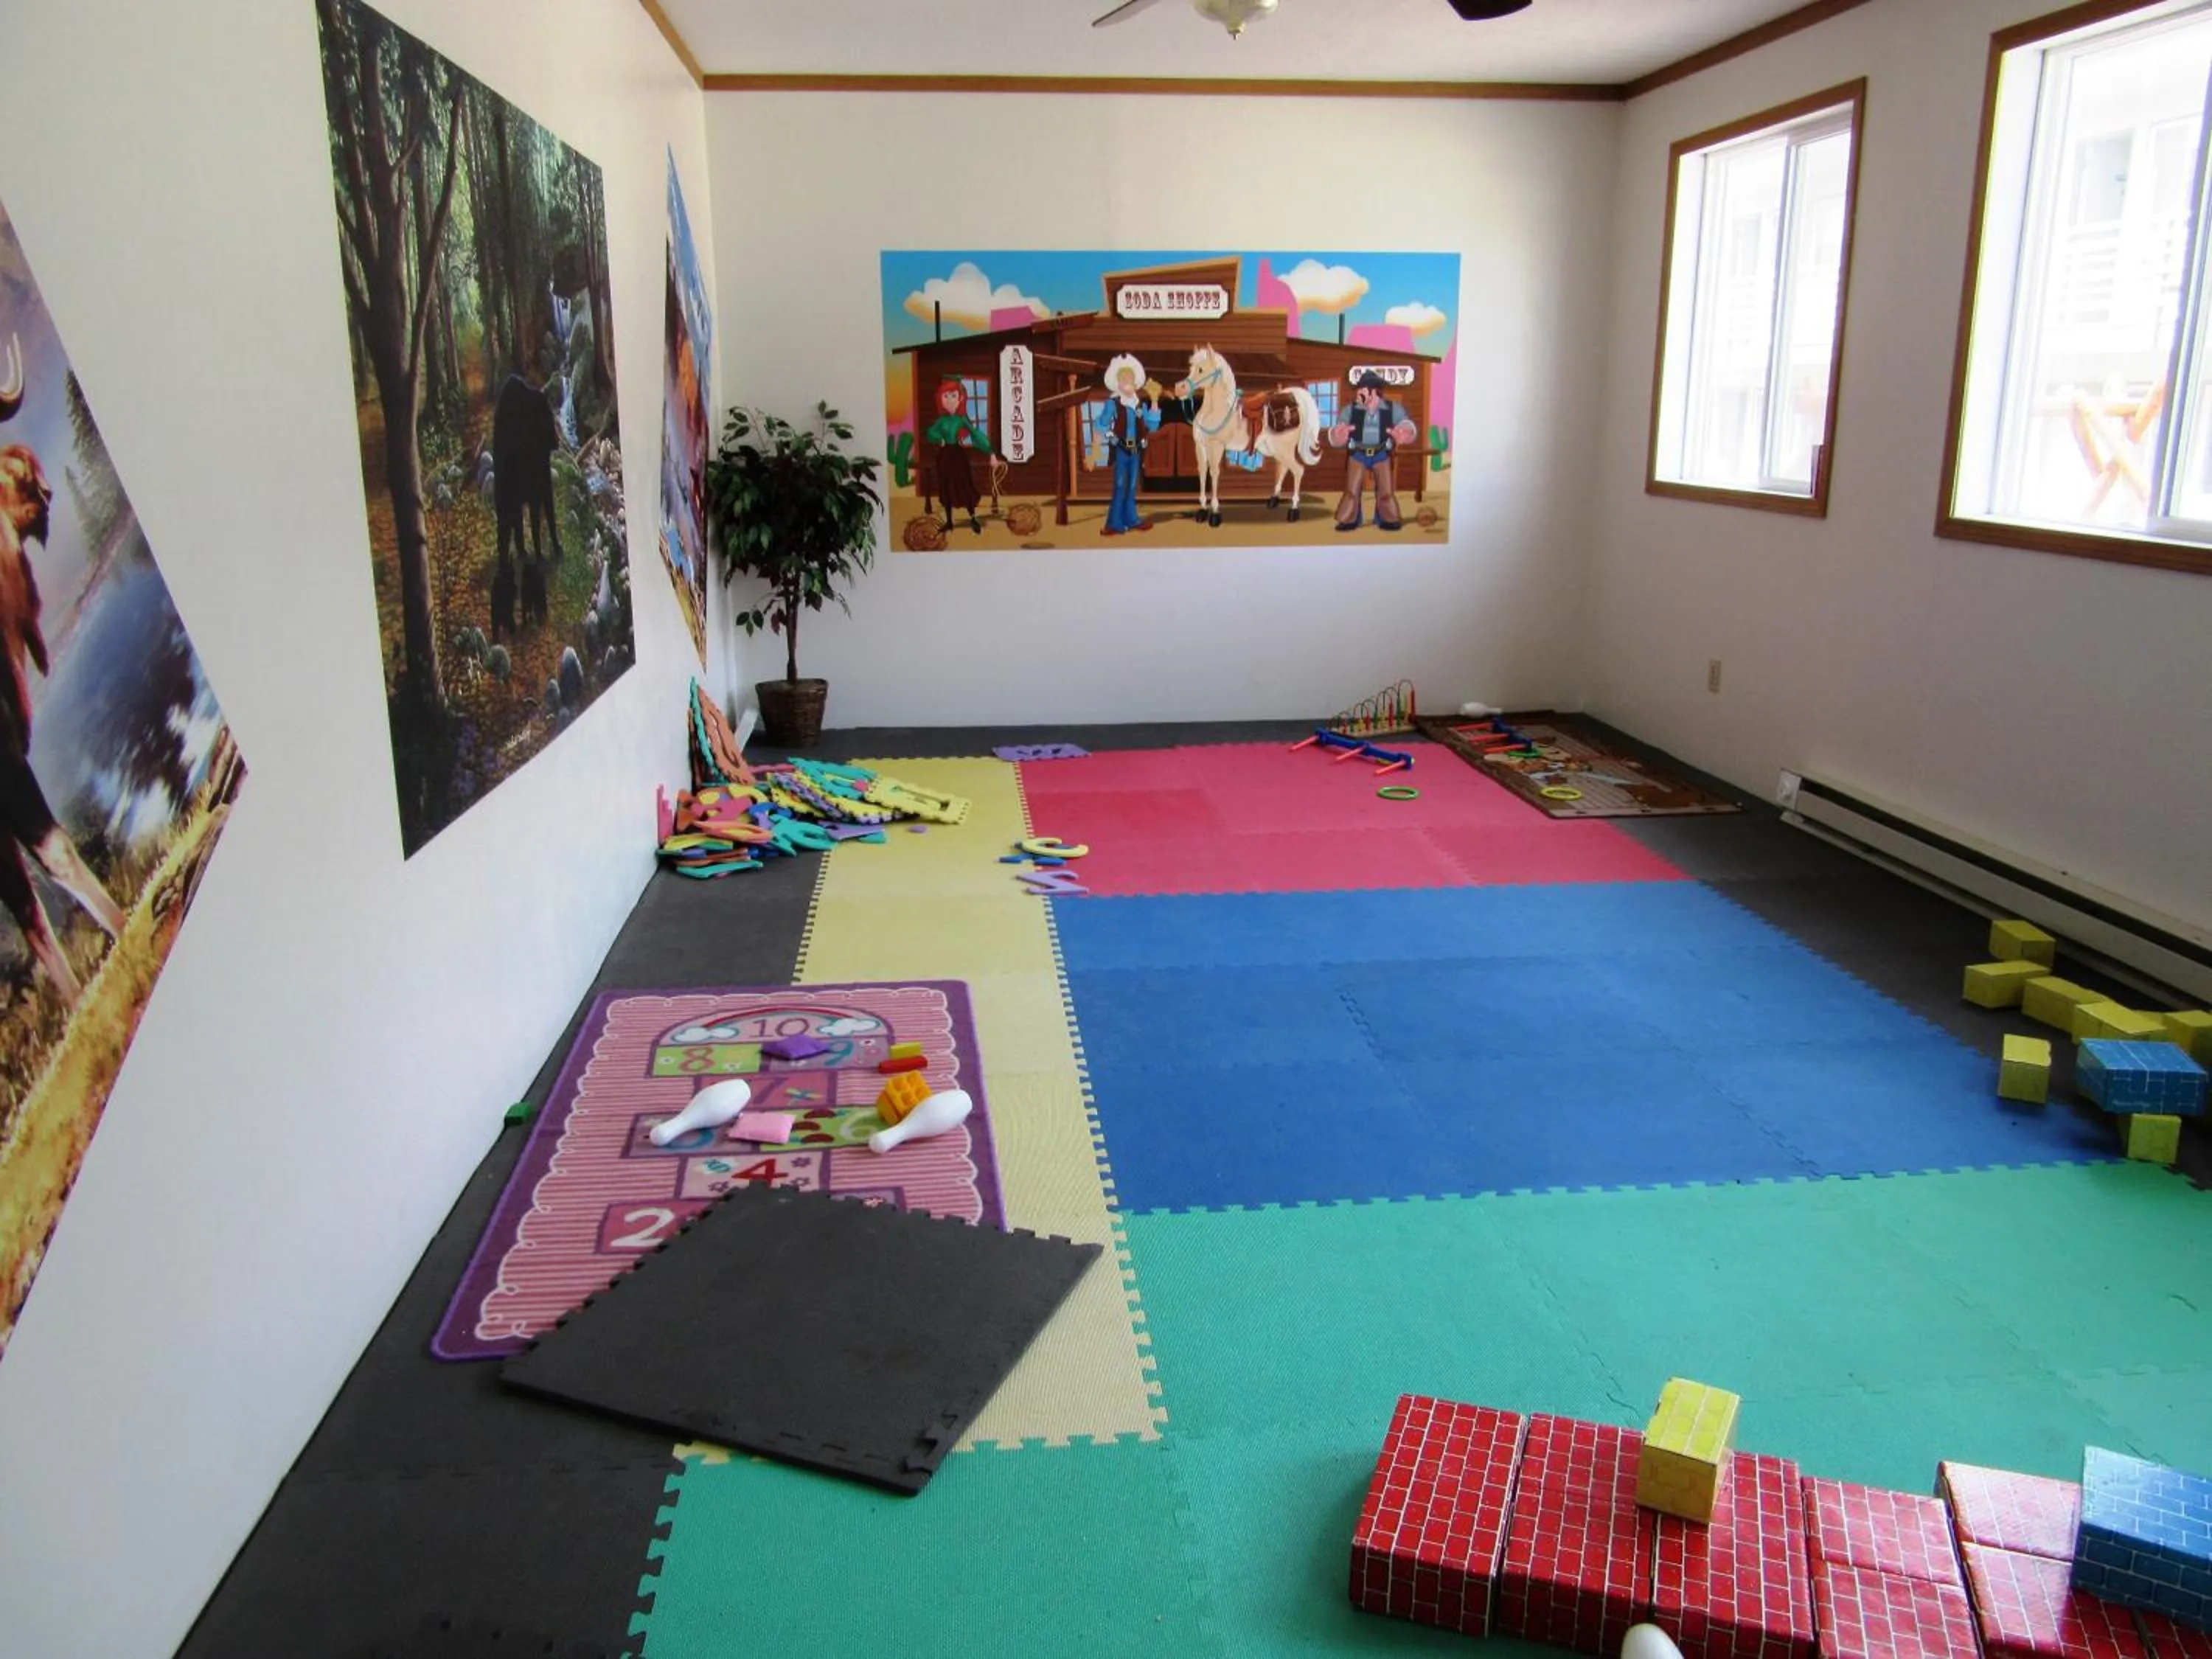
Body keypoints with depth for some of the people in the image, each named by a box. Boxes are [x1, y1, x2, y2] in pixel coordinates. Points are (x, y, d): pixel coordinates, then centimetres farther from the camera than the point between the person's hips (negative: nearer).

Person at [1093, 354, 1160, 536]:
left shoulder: (1142, 404, 3)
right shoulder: (1113, 403, -9)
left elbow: (1152, 426, 0)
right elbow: (1101, 424, -6)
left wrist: (1154, 405, -6)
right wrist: (1110, 437, -11)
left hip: (1136, 450, 4)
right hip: (1120, 449, -4)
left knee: (1132, 486, 12)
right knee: (1120, 486, -5)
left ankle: (1130, 519, 20)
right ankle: (1115, 523, -2)